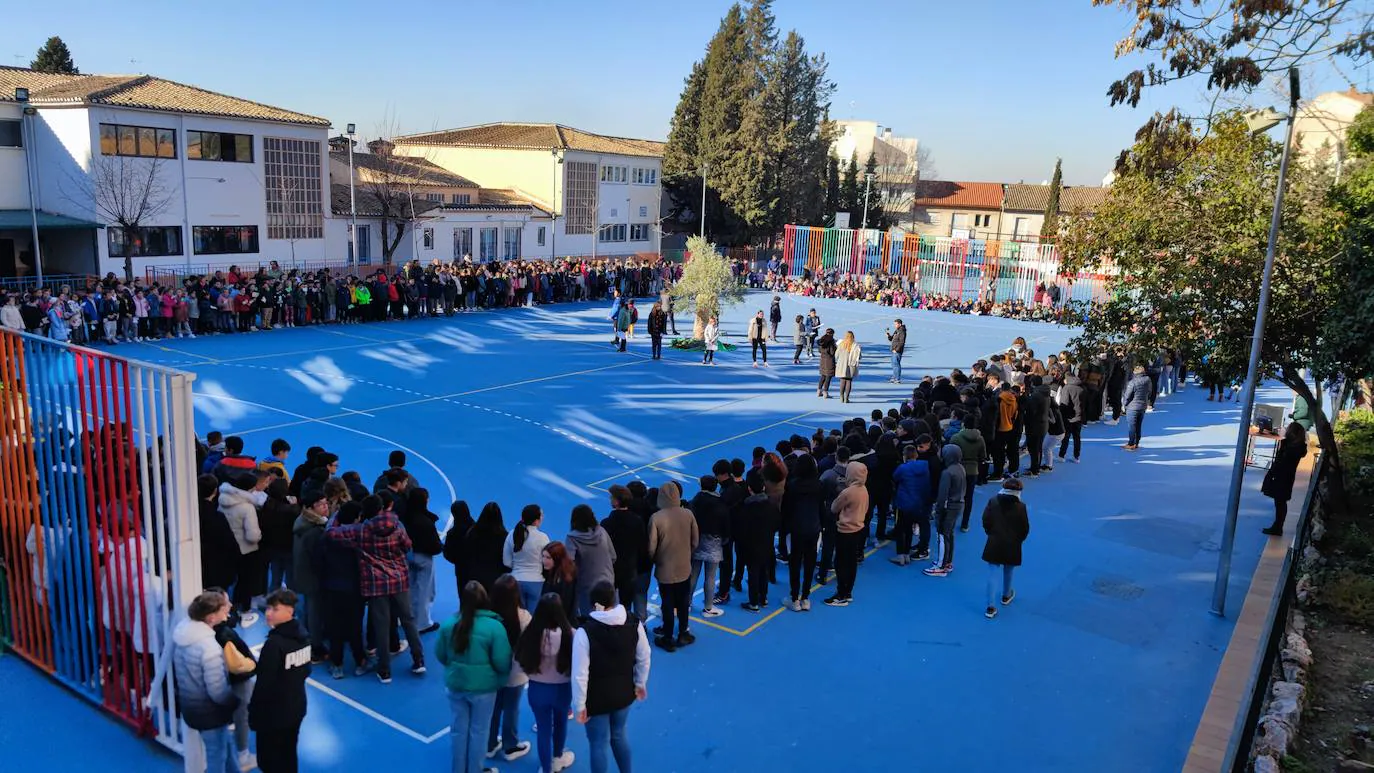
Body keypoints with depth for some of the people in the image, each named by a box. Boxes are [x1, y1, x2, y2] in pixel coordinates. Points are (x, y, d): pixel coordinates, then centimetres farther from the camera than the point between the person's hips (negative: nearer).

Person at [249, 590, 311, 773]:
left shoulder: (274, 643, -26)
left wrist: (253, 712, -11)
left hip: (273, 713, -8)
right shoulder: (303, 635, 0)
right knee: (289, 757, 21)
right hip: (296, 707, 8)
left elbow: (264, 684, -22)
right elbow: (307, 670, 11)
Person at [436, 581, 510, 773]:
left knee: (458, 729, 20)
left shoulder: (449, 624, -9)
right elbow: (502, 662, -19)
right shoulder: (494, 626, -21)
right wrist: (503, 676, 4)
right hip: (483, 686, -3)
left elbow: (440, 654, 4)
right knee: (479, 731, 15)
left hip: (455, 684, 3)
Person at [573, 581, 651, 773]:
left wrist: (579, 705, -10)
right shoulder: (634, 624, -11)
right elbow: (644, 658, 1)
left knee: (599, 743, 12)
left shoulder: (585, 632, -24)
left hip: (596, 698, -5)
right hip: (623, 693, 5)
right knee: (618, 735, 26)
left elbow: (580, 674, -21)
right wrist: (641, 683, 17)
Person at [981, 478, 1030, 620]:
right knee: (1008, 571, 23)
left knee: (993, 573, 3)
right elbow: (1025, 528, -8)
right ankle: (1006, 595, 47)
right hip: (1012, 545, 0)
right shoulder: (1020, 506, -14)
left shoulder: (993, 502, -10)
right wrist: (1018, 540, 10)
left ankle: (991, 607, -2)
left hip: (994, 544, 0)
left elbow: (985, 521, -4)